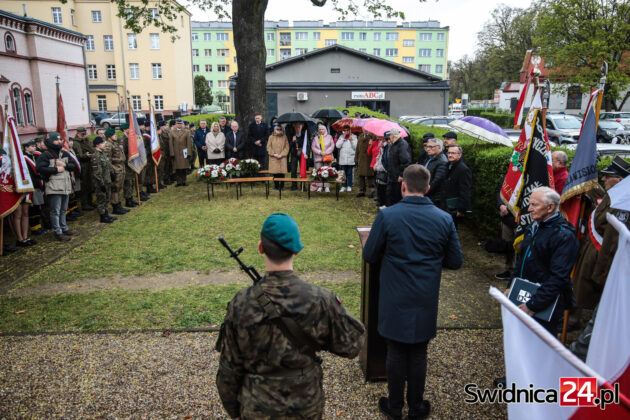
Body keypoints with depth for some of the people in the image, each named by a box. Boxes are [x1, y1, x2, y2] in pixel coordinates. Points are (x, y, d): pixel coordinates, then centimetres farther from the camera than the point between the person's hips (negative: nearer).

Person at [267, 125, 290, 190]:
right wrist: (274, 154, -7)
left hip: (282, 158, 0)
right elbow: (268, 147, 4)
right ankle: (276, 186, 8)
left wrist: (281, 155, -9)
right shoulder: (271, 137, 7)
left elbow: (286, 147, 2)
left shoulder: (284, 137, 6)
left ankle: (281, 186, 5)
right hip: (273, 158, 0)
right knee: (275, 173, -2)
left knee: (282, 172, -4)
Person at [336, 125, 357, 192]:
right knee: (343, 173, 3)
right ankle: (343, 186, 11)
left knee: (349, 173, 1)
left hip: (350, 158, -1)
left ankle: (349, 186, 10)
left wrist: (351, 140, -12)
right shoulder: (341, 137, 10)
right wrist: (343, 138, -6)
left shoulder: (353, 137, 5)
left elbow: (356, 147, -3)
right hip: (343, 158, 1)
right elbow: (338, 146, -4)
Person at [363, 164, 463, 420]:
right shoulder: (444, 219, -7)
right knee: (419, 354, 16)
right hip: (426, 302, 2)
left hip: (395, 301, -2)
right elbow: (455, 262, 1)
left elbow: (369, 256, -7)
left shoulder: (386, 216, -15)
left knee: (396, 352, 14)